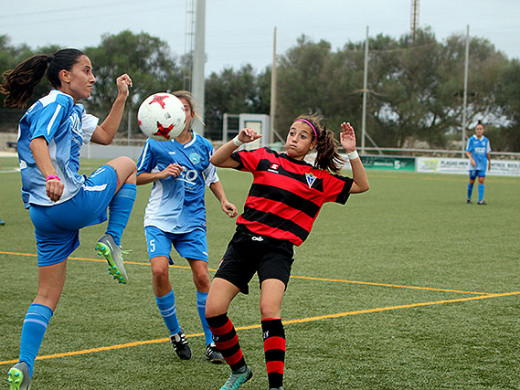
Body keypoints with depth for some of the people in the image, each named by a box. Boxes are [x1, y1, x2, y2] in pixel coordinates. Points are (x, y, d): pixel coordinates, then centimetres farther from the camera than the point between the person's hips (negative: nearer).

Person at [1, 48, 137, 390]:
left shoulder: (73, 111, 23)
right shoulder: (57, 102, -7)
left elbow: (105, 135, 34)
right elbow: (38, 142, -24)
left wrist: (121, 97, 26)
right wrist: (51, 176, -41)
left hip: (43, 214, 9)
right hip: (73, 202, -9)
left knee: (47, 297, 8)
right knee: (127, 165, 17)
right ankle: (112, 241, 6)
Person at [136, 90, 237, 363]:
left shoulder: (203, 146, 5)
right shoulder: (156, 143, -1)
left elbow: (212, 178, 21)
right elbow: (137, 177, 8)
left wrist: (223, 201, 5)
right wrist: (161, 174, -10)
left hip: (192, 221, 2)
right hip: (160, 219, -1)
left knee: (202, 276, -7)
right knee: (159, 270, -21)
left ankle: (212, 343, 7)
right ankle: (175, 334, 1)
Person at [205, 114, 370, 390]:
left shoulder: (319, 178, 10)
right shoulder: (265, 158, 10)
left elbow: (361, 186, 10)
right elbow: (217, 160, 11)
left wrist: (351, 152, 0)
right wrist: (238, 140, -5)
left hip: (278, 249, -2)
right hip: (244, 240, 2)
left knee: (269, 309, -26)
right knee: (213, 310, -8)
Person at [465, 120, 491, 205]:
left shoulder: (486, 140, 7)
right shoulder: (471, 139, -1)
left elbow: (488, 152, 17)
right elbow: (467, 151, -2)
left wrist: (489, 162, 22)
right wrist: (471, 159, -18)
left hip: (483, 164, 2)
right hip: (473, 164, -2)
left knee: (481, 180, -9)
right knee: (472, 181, 4)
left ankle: (480, 200, -11)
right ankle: (469, 198, 24)